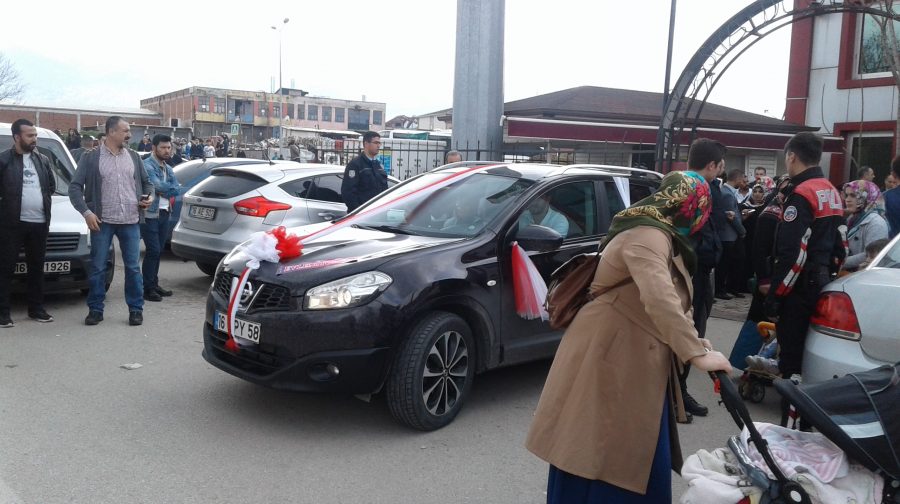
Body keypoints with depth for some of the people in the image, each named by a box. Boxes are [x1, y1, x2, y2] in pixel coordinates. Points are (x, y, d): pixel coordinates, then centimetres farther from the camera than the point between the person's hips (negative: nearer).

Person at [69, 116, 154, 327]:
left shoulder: (133, 157, 9)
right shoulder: (91, 158, -1)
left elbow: (146, 181, 19)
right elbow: (75, 187, -2)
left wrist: (150, 196, -2)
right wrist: (86, 212, -12)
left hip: (130, 221, 2)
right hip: (102, 221, -2)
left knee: (133, 267, 5)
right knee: (97, 268, 4)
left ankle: (136, 309, 13)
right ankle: (95, 309, 16)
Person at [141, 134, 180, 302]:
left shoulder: (168, 168, 17)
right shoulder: (147, 165, -9)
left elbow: (176, 190, 5)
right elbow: (157, 185, -21)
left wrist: (163, 191, -12)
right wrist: (169, 187, -3)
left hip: (164, 213, 8)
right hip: (150, 214, -8)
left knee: (158, 251, 11)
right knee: (153, 251, -10)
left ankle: (154, 285, 19)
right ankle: (147, 288, -4)